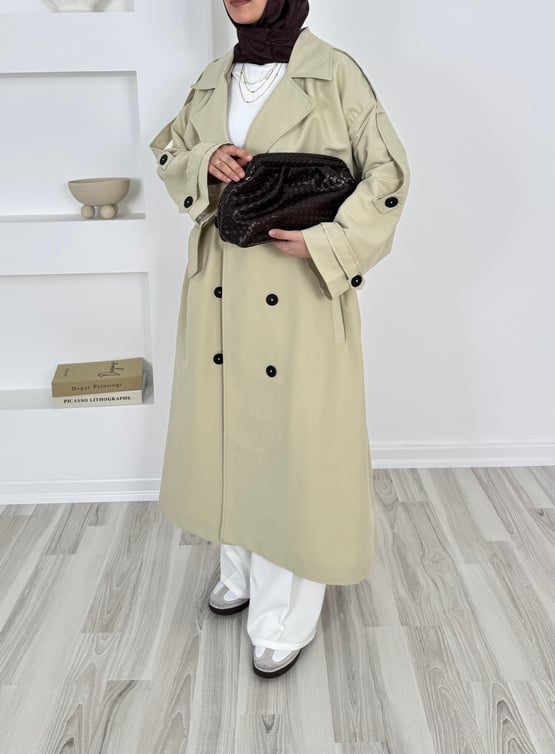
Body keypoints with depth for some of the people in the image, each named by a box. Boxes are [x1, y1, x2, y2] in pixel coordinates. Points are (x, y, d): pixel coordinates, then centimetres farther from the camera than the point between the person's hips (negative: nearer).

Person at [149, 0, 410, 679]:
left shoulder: (334, 73, -4)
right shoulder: (214, 79, 12)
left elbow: (388, 174, -4)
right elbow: (169, 153, 18)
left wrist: (322, 243, -16)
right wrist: (206, 163, -5)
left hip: (301, 294, -5)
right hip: (221, 293, 6)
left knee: (294, 439, 0)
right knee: (227, 427, 14)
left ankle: (287, 616, 17)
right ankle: (242, 571, 37)